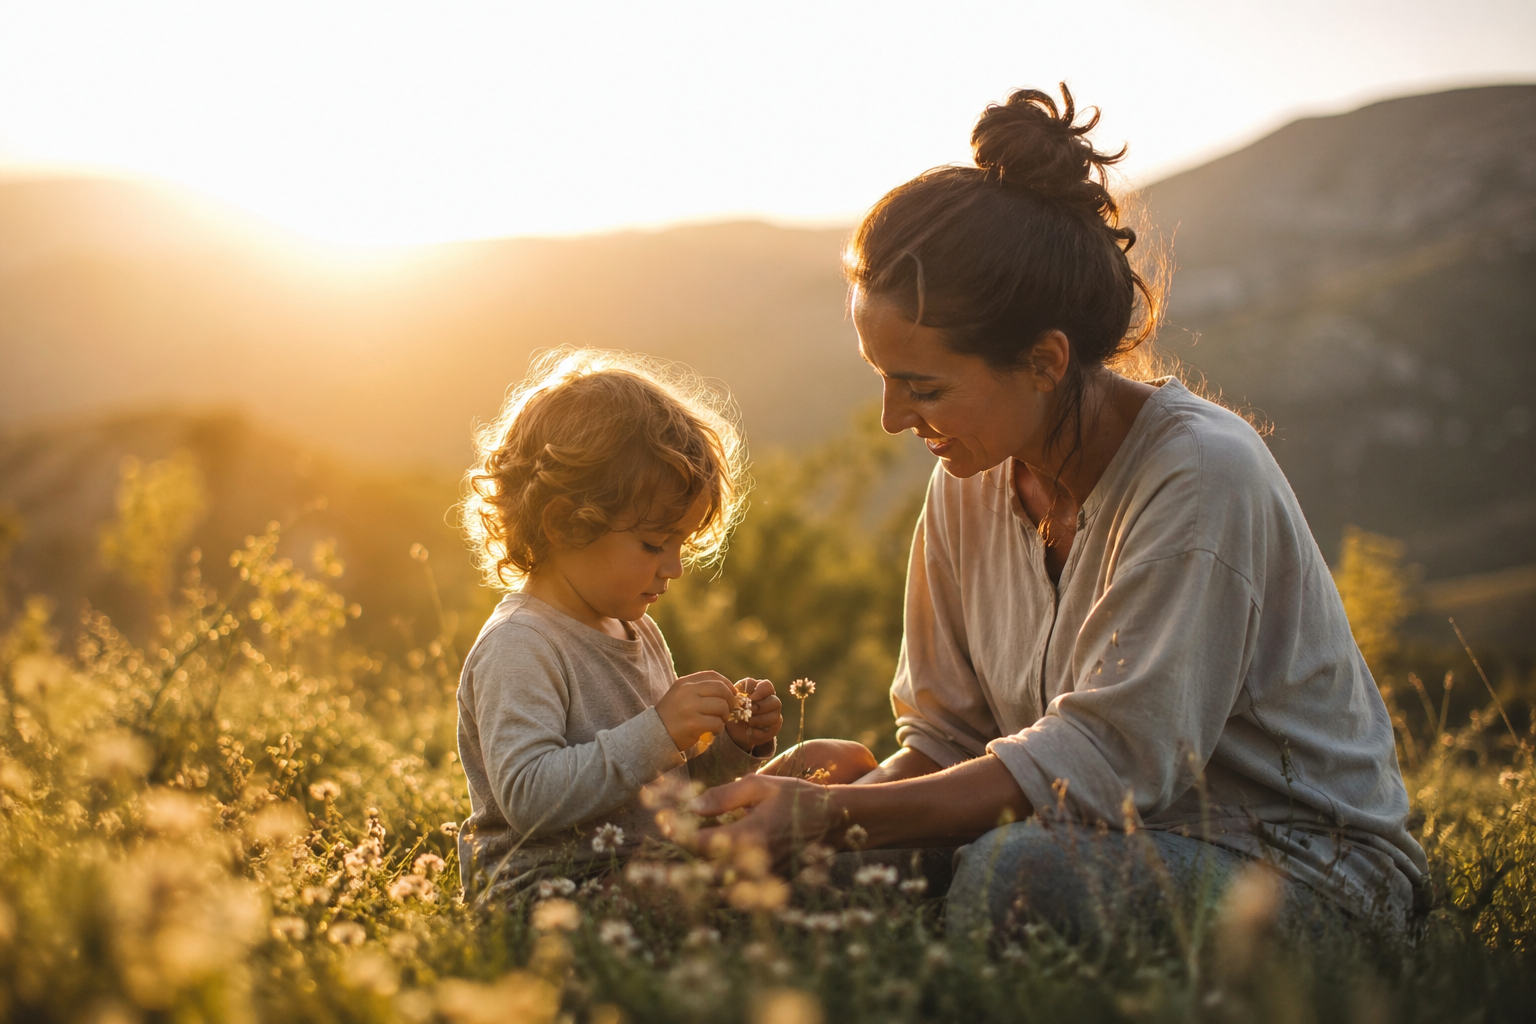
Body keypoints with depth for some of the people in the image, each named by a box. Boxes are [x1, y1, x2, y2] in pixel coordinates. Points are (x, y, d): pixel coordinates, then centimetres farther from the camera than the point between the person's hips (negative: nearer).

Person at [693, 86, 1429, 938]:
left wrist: (832, 817, -30)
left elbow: (1108, 758, -26)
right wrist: (801, 819, -16)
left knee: (1013, 871, -34)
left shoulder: (1200, 474, -22)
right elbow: (946, 739, 3)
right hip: (1117, 845, 6)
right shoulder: (969, 484, 0)